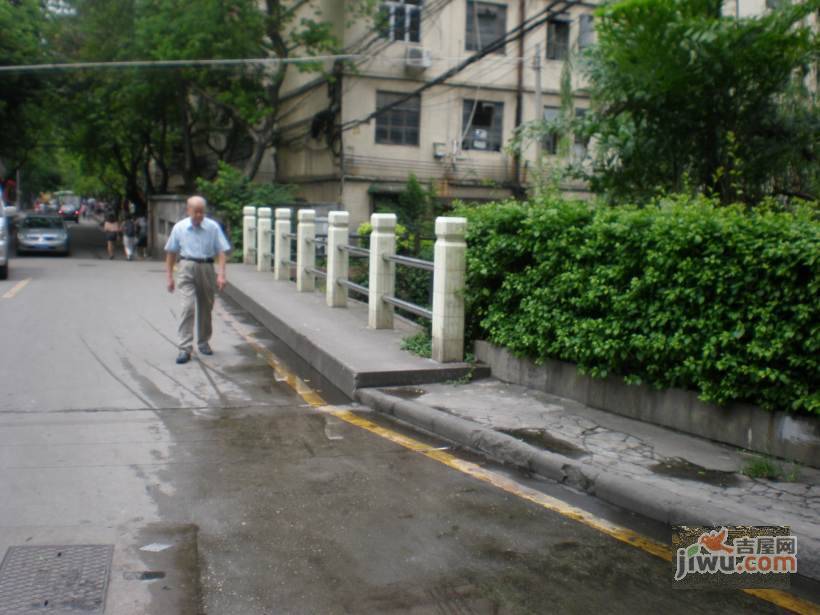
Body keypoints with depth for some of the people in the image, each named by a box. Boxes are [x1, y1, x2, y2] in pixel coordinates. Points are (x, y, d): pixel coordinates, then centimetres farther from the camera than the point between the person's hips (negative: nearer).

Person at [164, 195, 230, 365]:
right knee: (188, 306, -14)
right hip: (187, 269, -1)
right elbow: (171, 253, 8)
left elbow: (221, 252, -4)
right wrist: (169, 276, 6)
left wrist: (221, 275, -14)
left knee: (205, 308, 13)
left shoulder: (213, 227, -2)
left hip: (207, 268, 1)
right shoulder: (179, 227, 1)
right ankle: (185, 348, -14)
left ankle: (204, 342, 32)